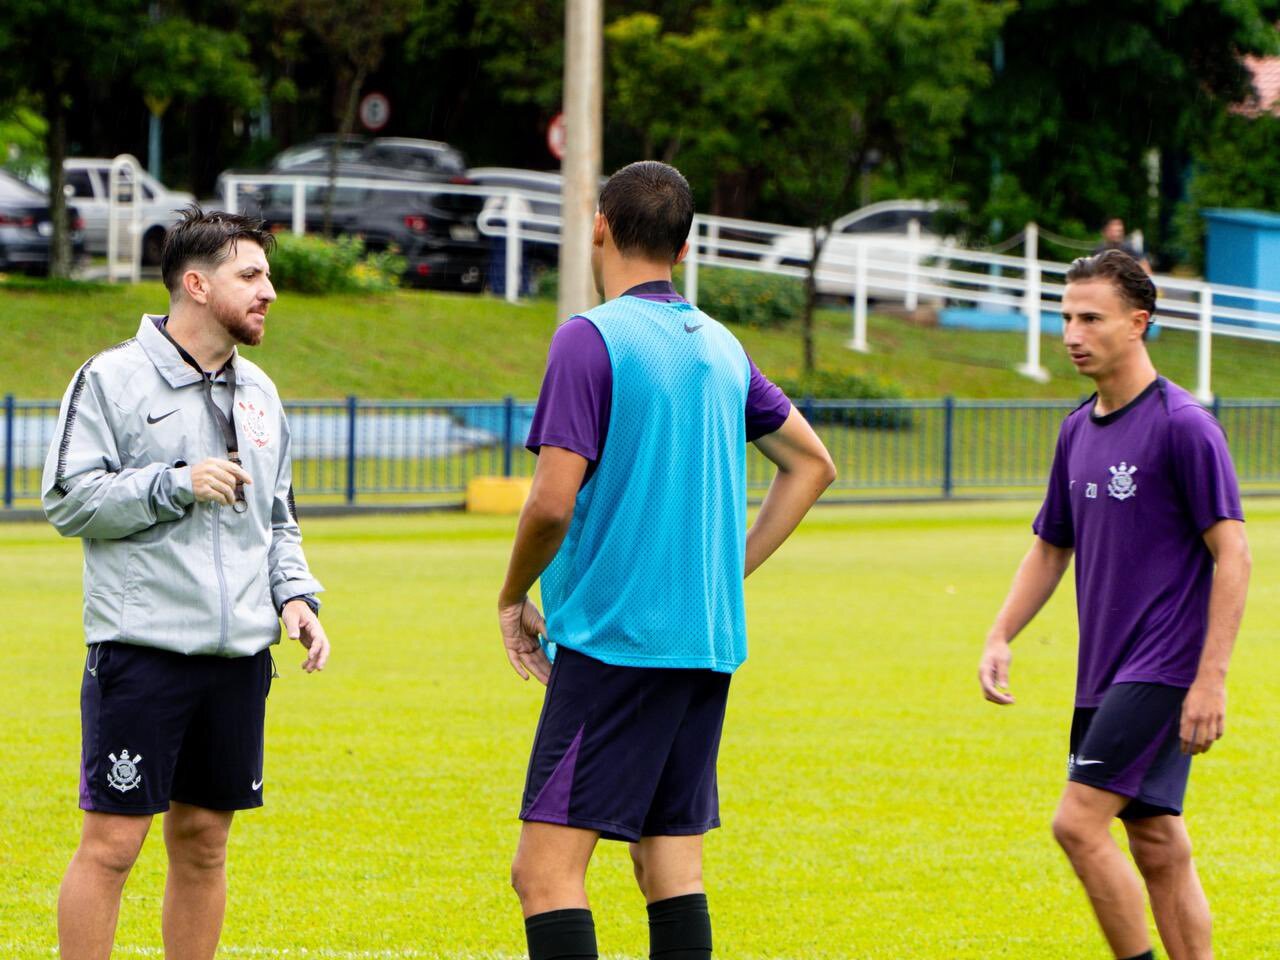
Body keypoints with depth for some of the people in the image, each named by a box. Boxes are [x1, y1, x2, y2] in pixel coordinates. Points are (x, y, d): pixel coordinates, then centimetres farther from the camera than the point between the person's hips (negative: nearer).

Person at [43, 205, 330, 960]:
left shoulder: (258, 391, 16)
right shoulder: (113, 379, -4)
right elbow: (70, 501, -9)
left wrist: (295, 592, 8)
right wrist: (176, 485, -16)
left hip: (240, 654, 6)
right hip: (141, 646, -6)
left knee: (204, 841, 10)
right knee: (112, 843, -6)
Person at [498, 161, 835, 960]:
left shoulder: (591, 339, -9)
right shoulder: (720, 346, 13)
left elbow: (553, 502, -15)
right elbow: (812, 463, 23)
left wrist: (514, 599, 2)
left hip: (611, 640, -7)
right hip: (709, 643, 7)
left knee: (545, 867, -10)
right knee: (672, 867, 9)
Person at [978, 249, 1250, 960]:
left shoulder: (1183, 426, -11)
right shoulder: (1078, 431, 13)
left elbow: (1231, 553, -13)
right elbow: (1049, 548, 22)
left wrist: (1211, 677, -18)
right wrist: (999, 639, 9)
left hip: (1164, 672, -8)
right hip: (1106, 674, 8)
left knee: (1079, 822, -16)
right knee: (1157, 845, 8)